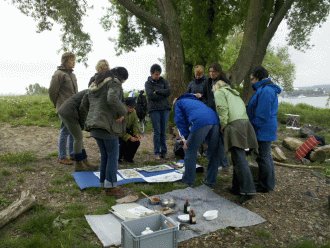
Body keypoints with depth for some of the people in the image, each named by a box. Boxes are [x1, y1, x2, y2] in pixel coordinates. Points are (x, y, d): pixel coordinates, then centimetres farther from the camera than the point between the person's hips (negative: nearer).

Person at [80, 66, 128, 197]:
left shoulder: (95, 84, 21)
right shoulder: (114, 82, -5)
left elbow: (83, 107, 20)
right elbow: (112, 99, -27)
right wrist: (122, 112, -14)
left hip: (94, 126, 8)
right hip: (108, 125, -8)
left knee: (105, 155, 17)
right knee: (113, 156, 2)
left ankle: (104, 183, 22)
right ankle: (111, 186, 6)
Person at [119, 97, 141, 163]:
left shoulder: (133, 112, -8)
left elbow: (135, 124, -3)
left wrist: (136, 134, -23)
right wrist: (129, 137, -36)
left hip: (127, 131, 6)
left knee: (136, 142, -13)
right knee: (124, 142, -30)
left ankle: (128, 157, 11)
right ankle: (118, 158, -1)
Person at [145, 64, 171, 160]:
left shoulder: (164, 81, 13)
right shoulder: (148, 83, 5)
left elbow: (168, 91, -3)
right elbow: (151, 95, -9)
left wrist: (157, 91, -9)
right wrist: (163, 95, -5)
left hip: (165, 109, 2)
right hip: (154, 109, -2)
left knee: (163, 131, 5)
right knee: (157, 131, -5)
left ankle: (164, 151, 12)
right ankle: (157, 152, 3)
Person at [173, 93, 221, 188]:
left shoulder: (178, 103, 27)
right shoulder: (196, 101, 44)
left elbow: (180, 121, 12)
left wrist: (185, 138, 10)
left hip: (200, 122, -6)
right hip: (215, 120, 6)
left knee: (190, 151, 10)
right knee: (214, 152, 17)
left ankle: (188, 181, 19)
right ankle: (211, 181, 25)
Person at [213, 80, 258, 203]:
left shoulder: (219, 92, 11)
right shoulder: (234, 93, 33)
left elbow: (223, 110, -7)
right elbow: (243, 108, 21)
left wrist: (223, 126, -4)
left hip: (234, 124, -8)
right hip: (245, 122, 8)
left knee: (239, 159, -13)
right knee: (238, 157, 11)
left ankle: (248, 190, -19)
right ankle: (237, 187, 16)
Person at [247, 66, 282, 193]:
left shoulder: (265, 91, -21)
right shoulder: (266, 89, 12)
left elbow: (262, 115, -23)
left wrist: (253, 126, -11)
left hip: (263, 131, -10)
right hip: (266, 130, 10)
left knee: (263, 157, 1)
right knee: (266, 156, 19)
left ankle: (265, 186, 13)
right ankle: (269, 183, 33)